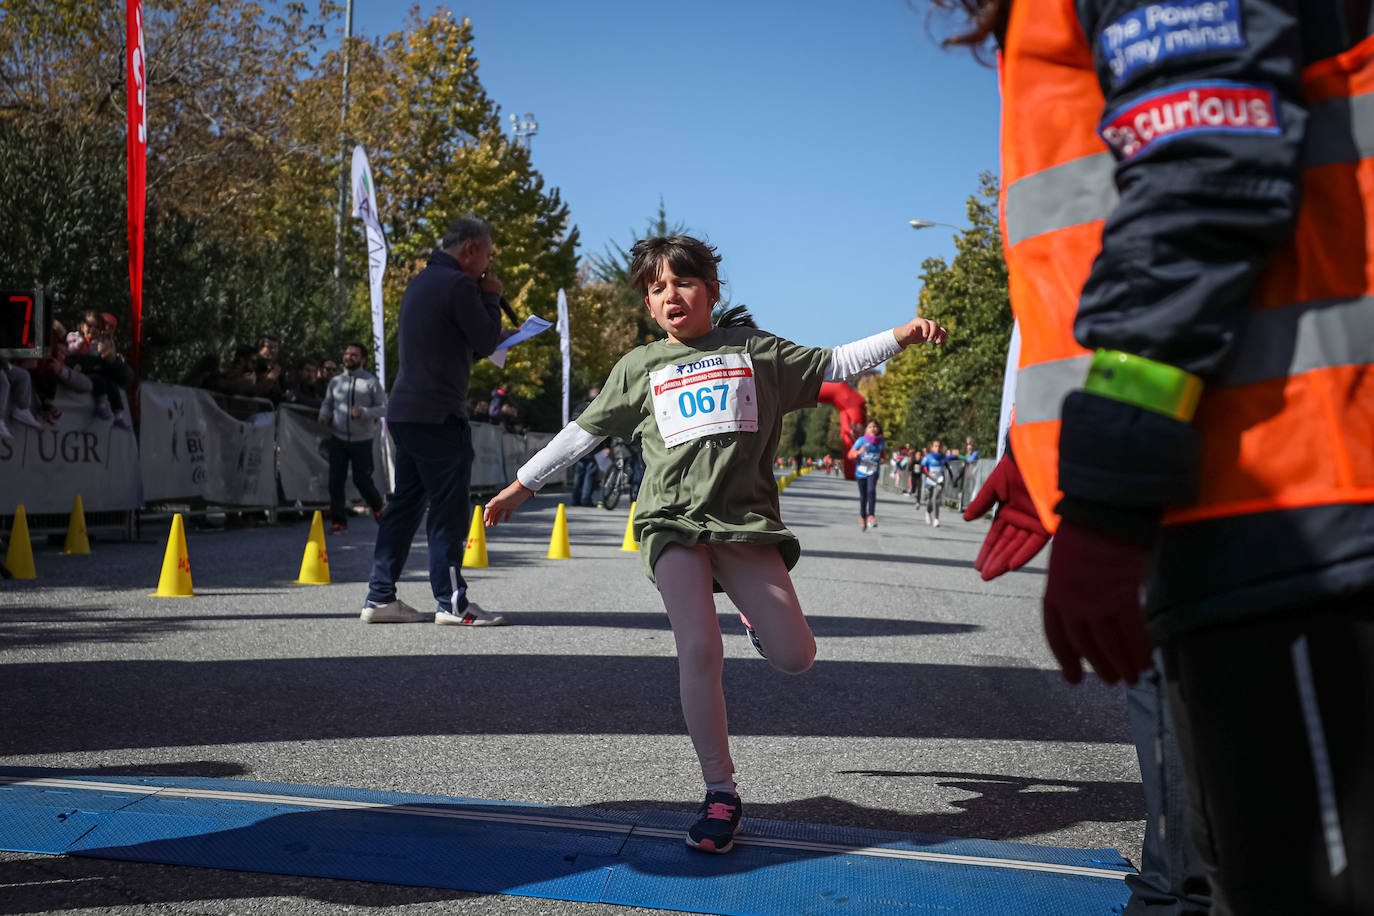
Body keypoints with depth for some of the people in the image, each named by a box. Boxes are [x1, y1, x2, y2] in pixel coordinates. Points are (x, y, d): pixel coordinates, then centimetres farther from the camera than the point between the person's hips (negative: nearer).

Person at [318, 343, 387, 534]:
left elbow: (384, 408, -4)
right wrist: (324, 414, -3)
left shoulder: (371, 382, -3)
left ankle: (377, 507, 31)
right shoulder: (335, 381, 8)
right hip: (338, 438, 3)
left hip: (362, 440, -3)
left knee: (362, 479, 1)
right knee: (336, 479, -3)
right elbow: (327, 402, 20)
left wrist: (364, 412, -21)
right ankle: (338, 521, 6)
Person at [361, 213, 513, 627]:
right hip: (437, 414, -9)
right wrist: (491, 297, 7)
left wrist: (496, 339, 19)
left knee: (404, 503, 12)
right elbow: (485, 341, -6)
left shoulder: (420, 282, 19)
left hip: (404, 411, 9)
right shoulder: (458, 285, -11)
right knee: (450, 508, -4)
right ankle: (452, 602, -2)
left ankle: (380, 597, 13)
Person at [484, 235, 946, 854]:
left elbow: (833, 364, 13)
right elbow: (583, 432, 18)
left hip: (743, 518, 1)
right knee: (699, 650, -18)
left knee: (794, 657, -8)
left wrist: (903, 335, 1)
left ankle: (759, 616, 30)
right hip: (673, 522, 0)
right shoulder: (639, 368, 13)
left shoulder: (753, 349, 12)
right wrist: (521, 486, 19)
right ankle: (720, 793, -4)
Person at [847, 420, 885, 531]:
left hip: (873, 471, 0)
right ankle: (862, 518, 28)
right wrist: (859, 452, -27)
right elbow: (850, 455, -7)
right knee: (863, 496, 10)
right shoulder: (861, 440, -9)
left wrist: (882, 459, 0)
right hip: (861, 471, 0)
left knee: (871, 490, -25)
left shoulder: (882, 442, -1)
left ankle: (871, 517, -26)